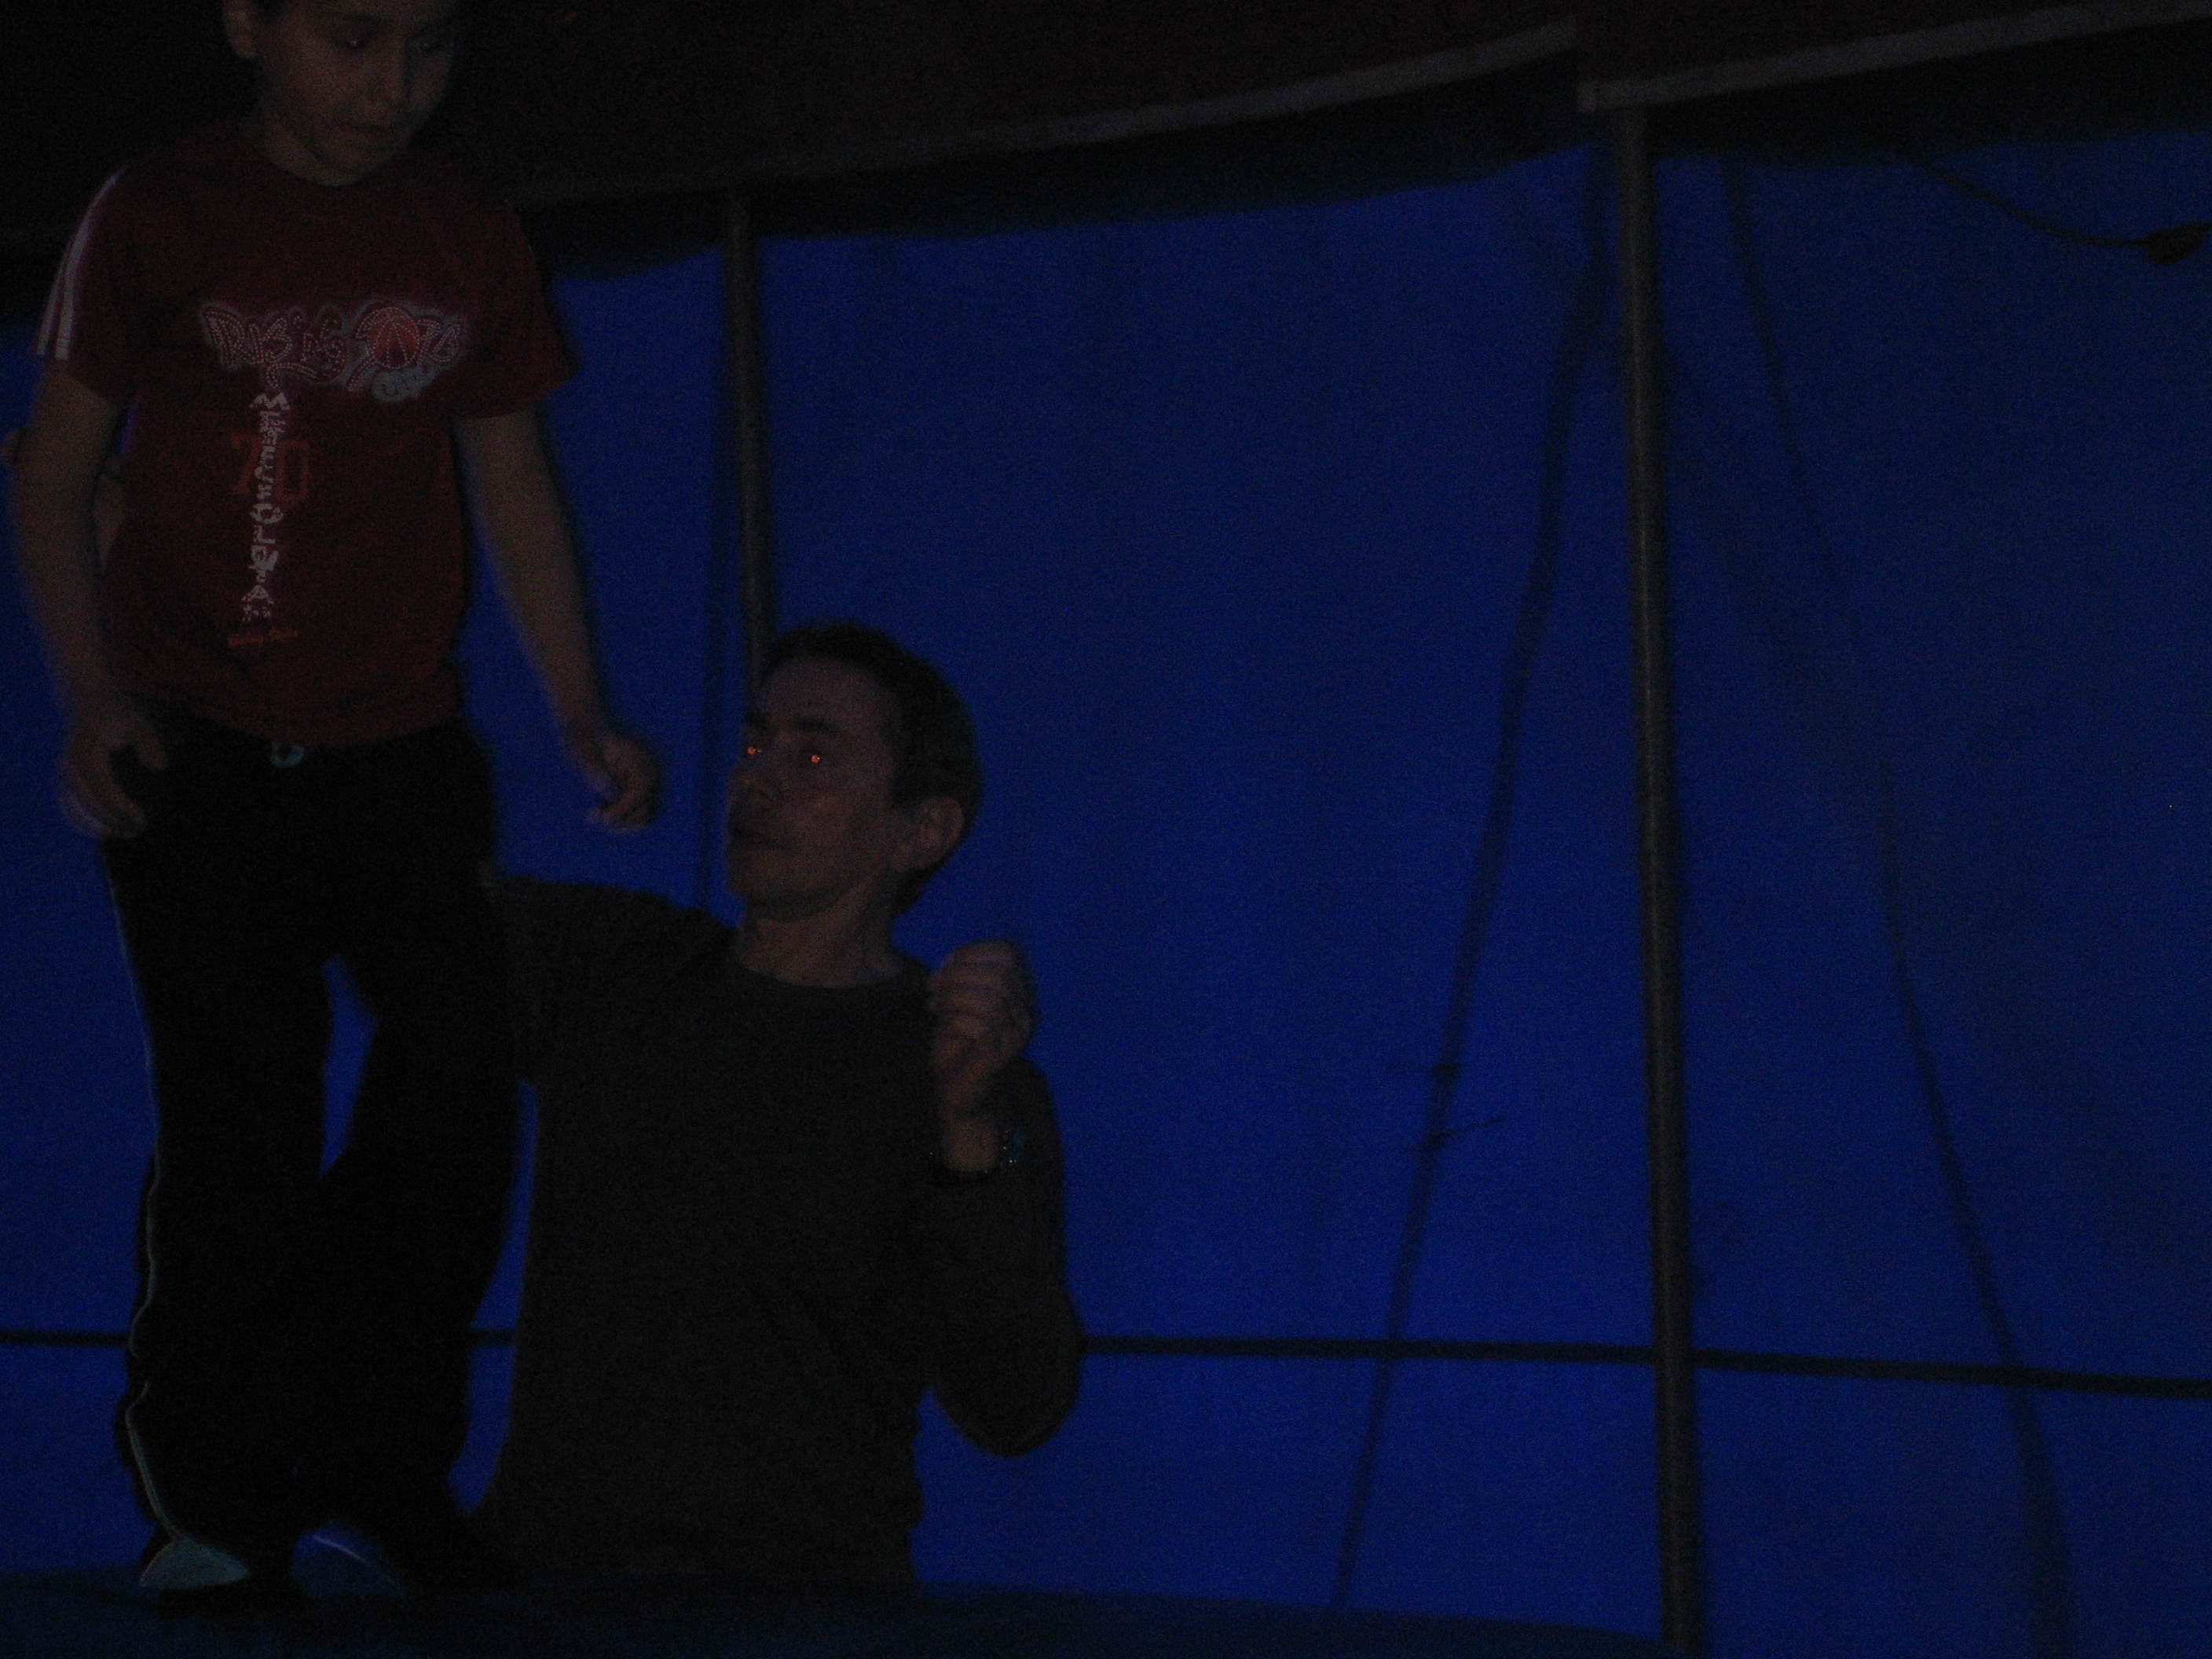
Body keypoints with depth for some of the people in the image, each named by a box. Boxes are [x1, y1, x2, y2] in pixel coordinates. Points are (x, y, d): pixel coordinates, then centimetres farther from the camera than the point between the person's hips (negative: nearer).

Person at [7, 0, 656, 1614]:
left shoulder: (472, 241, 6)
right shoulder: (160, 218, -2)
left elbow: (514, 482, 13)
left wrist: (582, 715, 5)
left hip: (402, 748, 3)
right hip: (201, 749, -3)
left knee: (460, 1082, -7)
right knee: (239, 1128, -7)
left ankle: (377, 1457, 12)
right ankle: (213, 1498, 7)